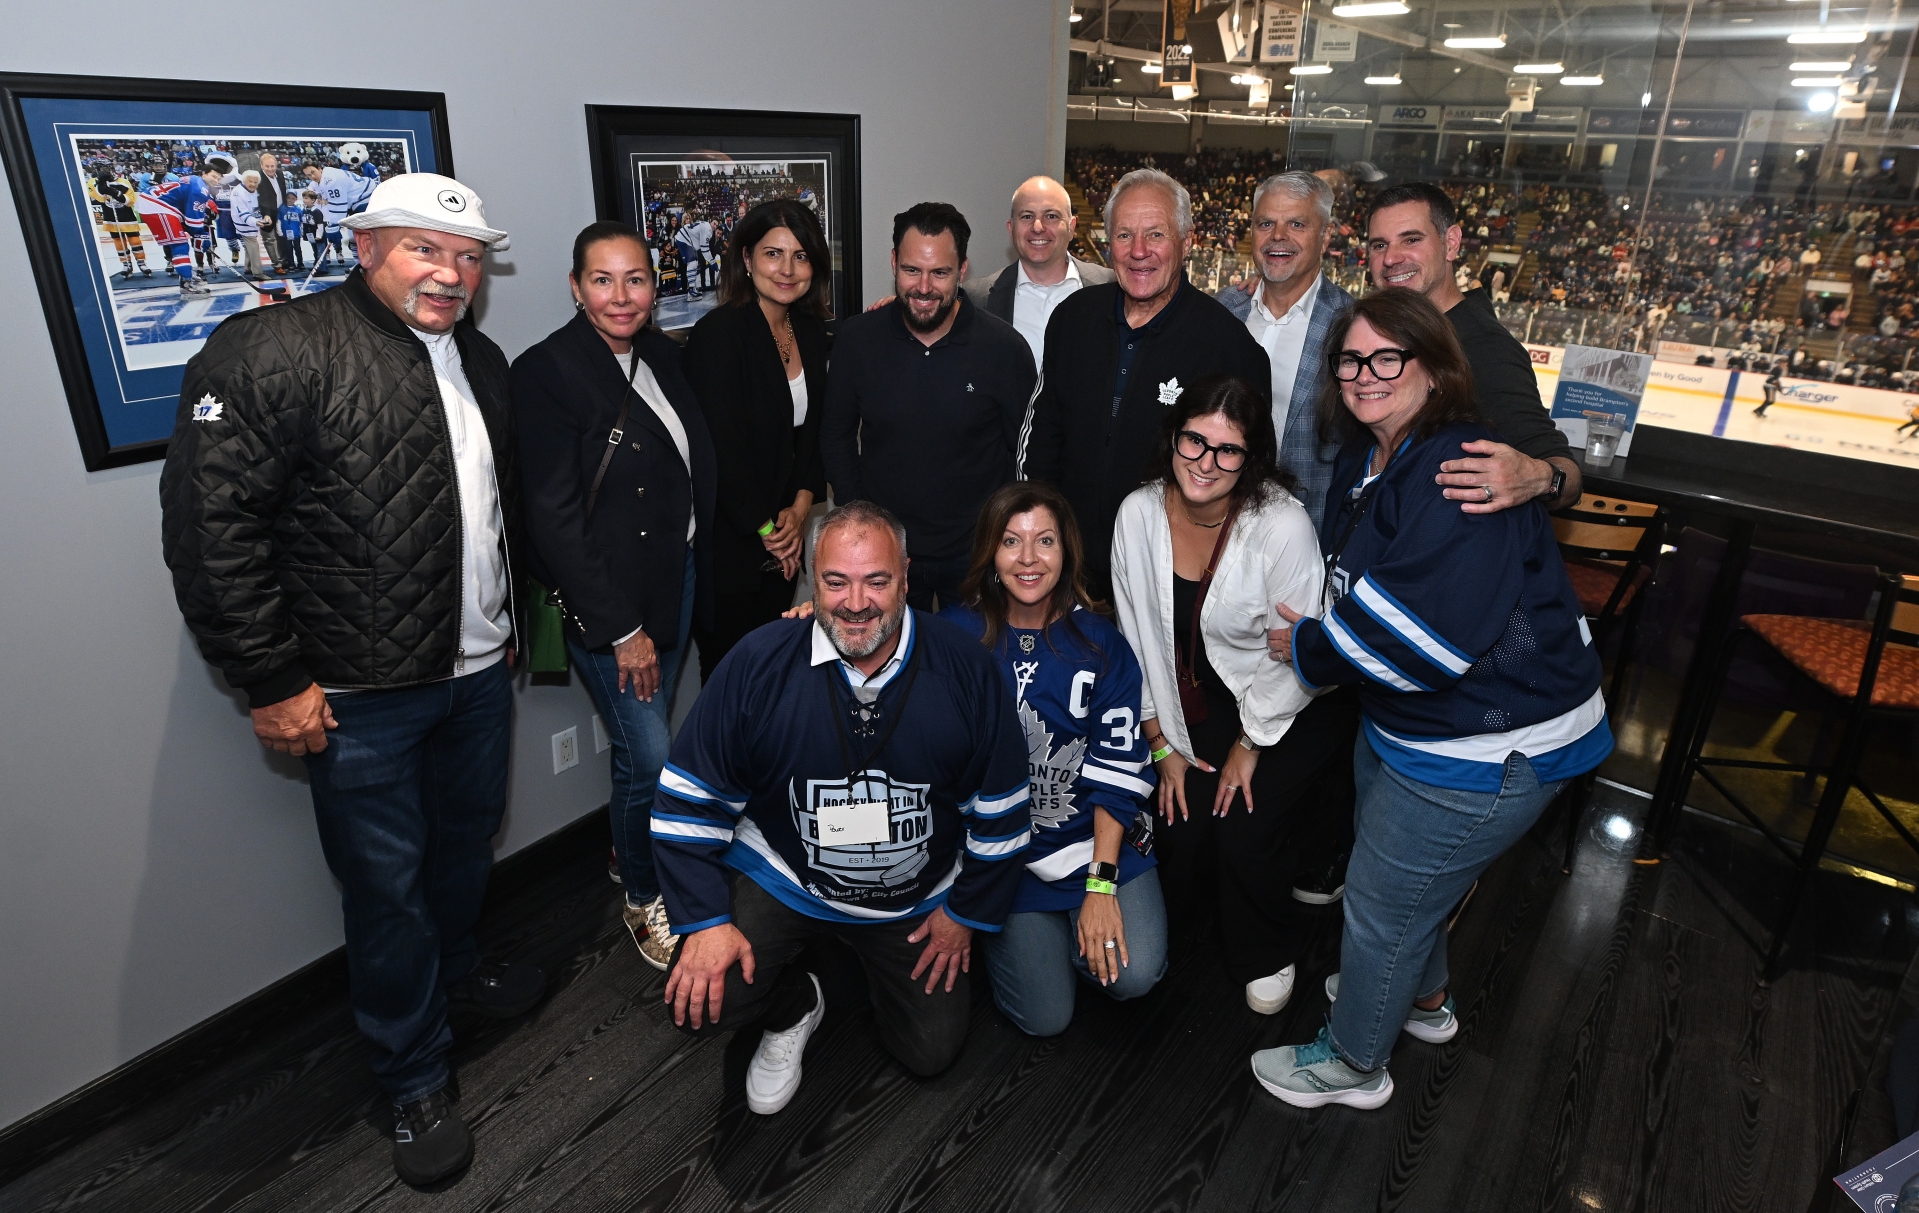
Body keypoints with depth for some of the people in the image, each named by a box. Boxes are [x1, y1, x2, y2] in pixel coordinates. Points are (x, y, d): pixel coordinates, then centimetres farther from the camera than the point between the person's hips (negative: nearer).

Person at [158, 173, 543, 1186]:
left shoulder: (480, 361, 10)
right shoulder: (274, 351, -14)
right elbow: (209, 520, -18)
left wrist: (510, 618, 20)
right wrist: (272, 680, -18)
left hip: (479, 672, 7)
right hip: (360, 695, -7)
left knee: (468, 841, 24)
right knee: (387, 885, 6)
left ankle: (455, 968, 51)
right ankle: (414, 1083, 26)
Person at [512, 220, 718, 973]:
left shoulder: (661, 355, 7)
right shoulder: (547, 371, -14)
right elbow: (555, 517, -17)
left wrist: (694, 576, 7)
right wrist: (620, 628, -16)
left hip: (677, 578, 6)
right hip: (607, 599, -6)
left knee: (649, 739, 15)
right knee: (650, 755, -2)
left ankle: (632, 849, 40)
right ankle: (643, 896, 22)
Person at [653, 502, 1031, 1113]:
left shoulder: (966, 669, -18)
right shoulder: (759, 664, -20)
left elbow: (999, 807, -5)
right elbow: (688, 800, -11)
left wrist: (968, 912, 1)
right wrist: (706, 919, -16)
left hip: (918, 898, 1)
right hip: (781, 875, -1)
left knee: (932, 1052, 9)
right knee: (700, 1001, -20)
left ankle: (879, 966, 41)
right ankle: (794, 1007, 16)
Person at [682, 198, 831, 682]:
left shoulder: (813, 333, 6)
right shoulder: (718, 333, -16)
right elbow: (721, 447, -18)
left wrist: (801, 507, -4)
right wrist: (765, 528, -10)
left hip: (781, 544, 6)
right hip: (727, 541, -6)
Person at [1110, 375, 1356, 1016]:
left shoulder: (1282, 525, -26)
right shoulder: (1139, 514, -13)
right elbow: (1138, 640, -3)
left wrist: (1250, 747, -9)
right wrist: (1161, 745, -1)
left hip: (1296, 708, -4)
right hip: (1203, 704, 4)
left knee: (1243, 839, -15)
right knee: (1183, 837, -5)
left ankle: (1270, 955, 18)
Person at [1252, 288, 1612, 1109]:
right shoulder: (1369, 457, 4)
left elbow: (1427, 636, -33)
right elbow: (1358, 586, 17)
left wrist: (1312, 649, -18)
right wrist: (1320, 633, -1)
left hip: (1486, 749, -10)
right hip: (1403, 721, 10)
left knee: (1381, 904, 7)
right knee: (1407, 878, 29)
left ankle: (1354, 1064, 32)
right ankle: (1423, 999, 57)